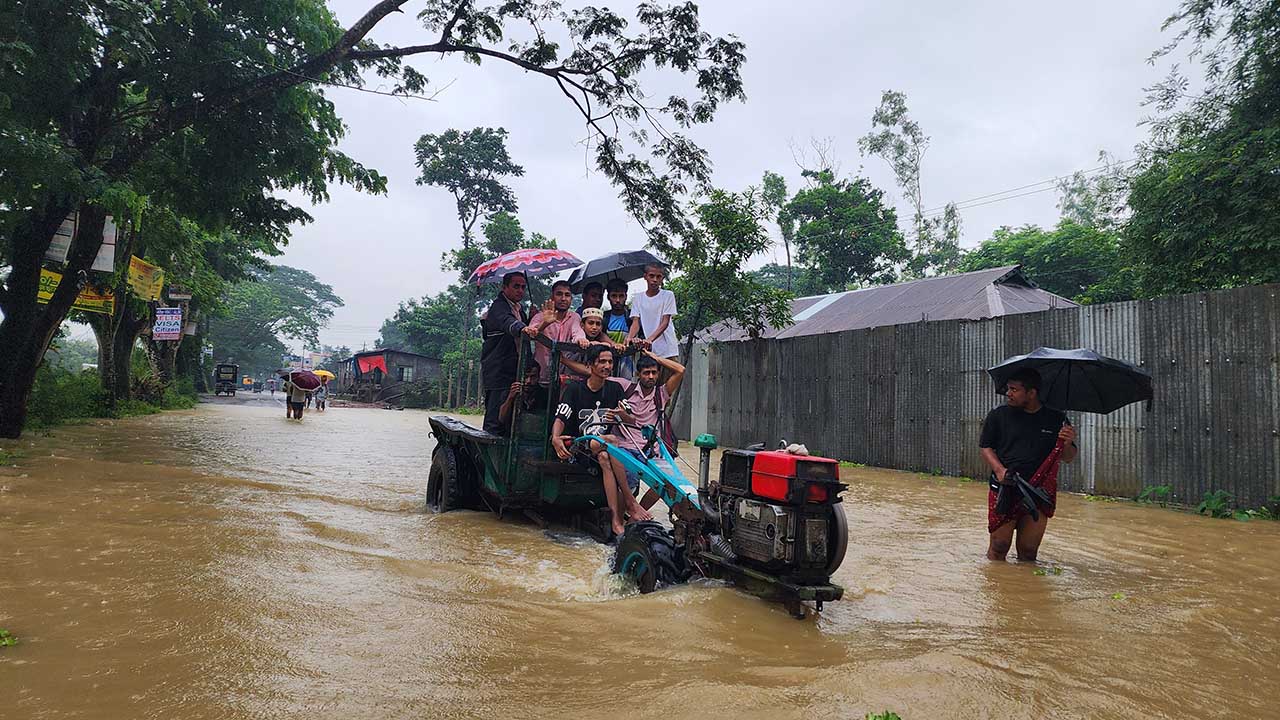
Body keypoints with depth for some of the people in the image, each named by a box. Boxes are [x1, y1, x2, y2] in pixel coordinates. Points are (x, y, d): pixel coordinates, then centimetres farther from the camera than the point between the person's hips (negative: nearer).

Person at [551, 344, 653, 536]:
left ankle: (616, 519, -34)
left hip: (603, 449, 3)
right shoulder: (574, 388, -1)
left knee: (605, 459, -33)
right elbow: (560, 419, -11)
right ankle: (630, 502, -29)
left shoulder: (615, 389, 10)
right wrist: (555, 438, -33)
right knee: (611, 441, -32)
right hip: (578, 448, -3)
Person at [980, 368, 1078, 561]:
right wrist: (999, 470, -11)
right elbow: (986, 447, 7)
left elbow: (1068, 458, 9)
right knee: (999, 547, -1)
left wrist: (1067, 444, -14)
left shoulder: (1057, 419, 5)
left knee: (1028, 552, 5)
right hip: (1003, 490, -1)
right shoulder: (998, 415, 3)